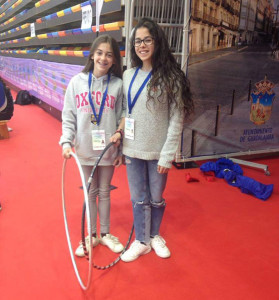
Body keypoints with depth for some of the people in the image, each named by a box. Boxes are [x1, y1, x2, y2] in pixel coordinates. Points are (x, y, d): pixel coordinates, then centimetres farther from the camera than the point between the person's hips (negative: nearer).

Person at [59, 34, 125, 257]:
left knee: (104, 192, 14)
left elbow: (122, 120, 0)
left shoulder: (118, 85, -4)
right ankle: (92, 236, 31)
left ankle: (106, 234, 33)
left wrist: (121, 150, 1)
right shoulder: (77, 82, -3)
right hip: (85, 150, 1)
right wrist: (66, 141, -12)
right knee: (90, 193, 14)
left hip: (108, 150, 0)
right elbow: (68, 117, 0)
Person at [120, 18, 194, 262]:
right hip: (132, 150, 3)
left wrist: (167, 156, -12)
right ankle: (141, 241, 32)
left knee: (156, 198, 13)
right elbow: (125, 112, 12)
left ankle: (154, 235, 39)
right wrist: (119, 135, 2)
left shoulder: (170, 77, -8)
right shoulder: (128, 75, 5)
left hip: (158, 152, -3)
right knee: (138, 199, 12)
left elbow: (176, 120, -10)